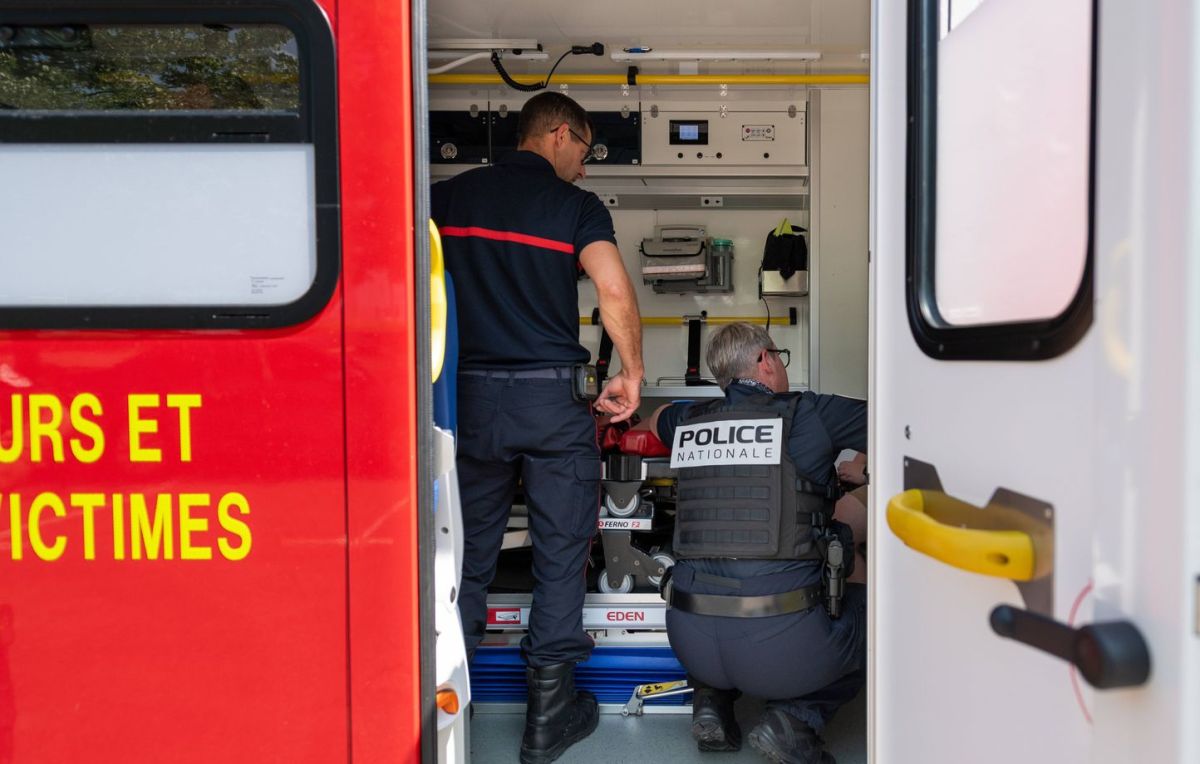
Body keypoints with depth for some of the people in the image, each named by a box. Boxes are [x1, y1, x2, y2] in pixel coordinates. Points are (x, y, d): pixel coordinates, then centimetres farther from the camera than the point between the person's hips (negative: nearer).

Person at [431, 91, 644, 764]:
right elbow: (614, 290, -16)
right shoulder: (577, 205, -3)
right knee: (562, 553, 8)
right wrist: (633, 372, -5)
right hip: (550, 398, -3)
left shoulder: (450, 196, 8)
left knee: (469, 554, 15)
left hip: (469, 396, 4)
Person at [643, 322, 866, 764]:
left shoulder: (690, 421, 10)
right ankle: (797, 718, 4)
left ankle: (712, 699, 17)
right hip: (782, 646, -5)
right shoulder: (810, 414, -3)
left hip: (691, 641, 5)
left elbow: (655, 420, 35)